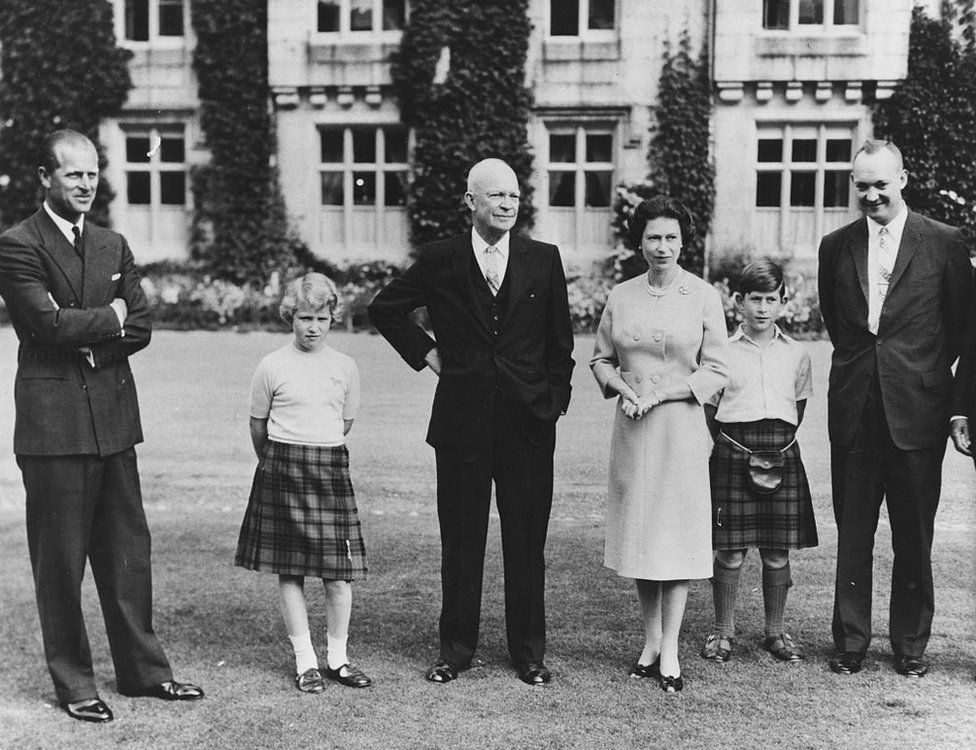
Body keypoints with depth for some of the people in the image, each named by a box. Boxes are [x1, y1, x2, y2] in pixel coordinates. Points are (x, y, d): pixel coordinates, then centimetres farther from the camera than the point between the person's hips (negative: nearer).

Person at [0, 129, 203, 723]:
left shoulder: (113, 246, 15)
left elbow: (141, 328, 7)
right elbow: (50, 323, -17)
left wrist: (84, 336, -8)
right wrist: (109, 317, -3)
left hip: (113, 417, 6)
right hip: (54, 422, -6)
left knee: (128, 552, 11)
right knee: (60, 560, 3)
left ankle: (144, 669, 22)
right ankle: (73, 683, 16)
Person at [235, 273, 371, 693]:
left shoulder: (345, 367, 5)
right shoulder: (273, 367, -2)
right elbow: (258, 426, 9)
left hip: (331, 469, 2)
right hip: (282, 471, -2)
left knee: (339, 571, 1)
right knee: (289, 570, 2)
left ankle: (337, 658, 14)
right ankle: (305, 661, 11)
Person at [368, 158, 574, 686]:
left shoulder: (544, 259, 4)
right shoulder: (441, 260, 2)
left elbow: (560, 341, 10)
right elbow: (384, 309, 13)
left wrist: (555, 400, 6)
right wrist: (424, 354, 5)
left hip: (529, 419, 0)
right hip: (462, 419, 0)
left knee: (527, 540, 6)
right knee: (460, 538, 7)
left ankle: (529, 651, 18)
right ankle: (457, 648, 19)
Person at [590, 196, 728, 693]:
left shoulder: (703, 297, -2)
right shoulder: (620, 297, 6)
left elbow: (715, 372, -3)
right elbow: (600, 360, 13)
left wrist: (659, 392, -13)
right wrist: (622, 386, -7)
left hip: (680, 428, -3)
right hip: (631, 429, 3)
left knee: (676, 533, 0)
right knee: (638, 534, 8)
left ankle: (670, 651, 7)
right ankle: (651, 641, 21)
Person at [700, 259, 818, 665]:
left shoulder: (796, 355, 8)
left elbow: (798, 408, 17)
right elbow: (710, 409, 5)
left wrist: (779, 446, 8)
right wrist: (734, 447, 0)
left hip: (782, 457, 2)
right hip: (733, 455, -2)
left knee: (777, 551, 7)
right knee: (730, 552, 0)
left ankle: (775, 630, 21)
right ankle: (723, 631, 15)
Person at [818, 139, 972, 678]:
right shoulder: (836, 246, 7)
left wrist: (929, 373, 6)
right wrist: (859, 363, 12)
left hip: (916, 410, -2)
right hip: (853, 411, 2)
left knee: (914, 536, 7)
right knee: (852, 533, 9)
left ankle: (910, 644, 20)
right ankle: (850, 641, 19)